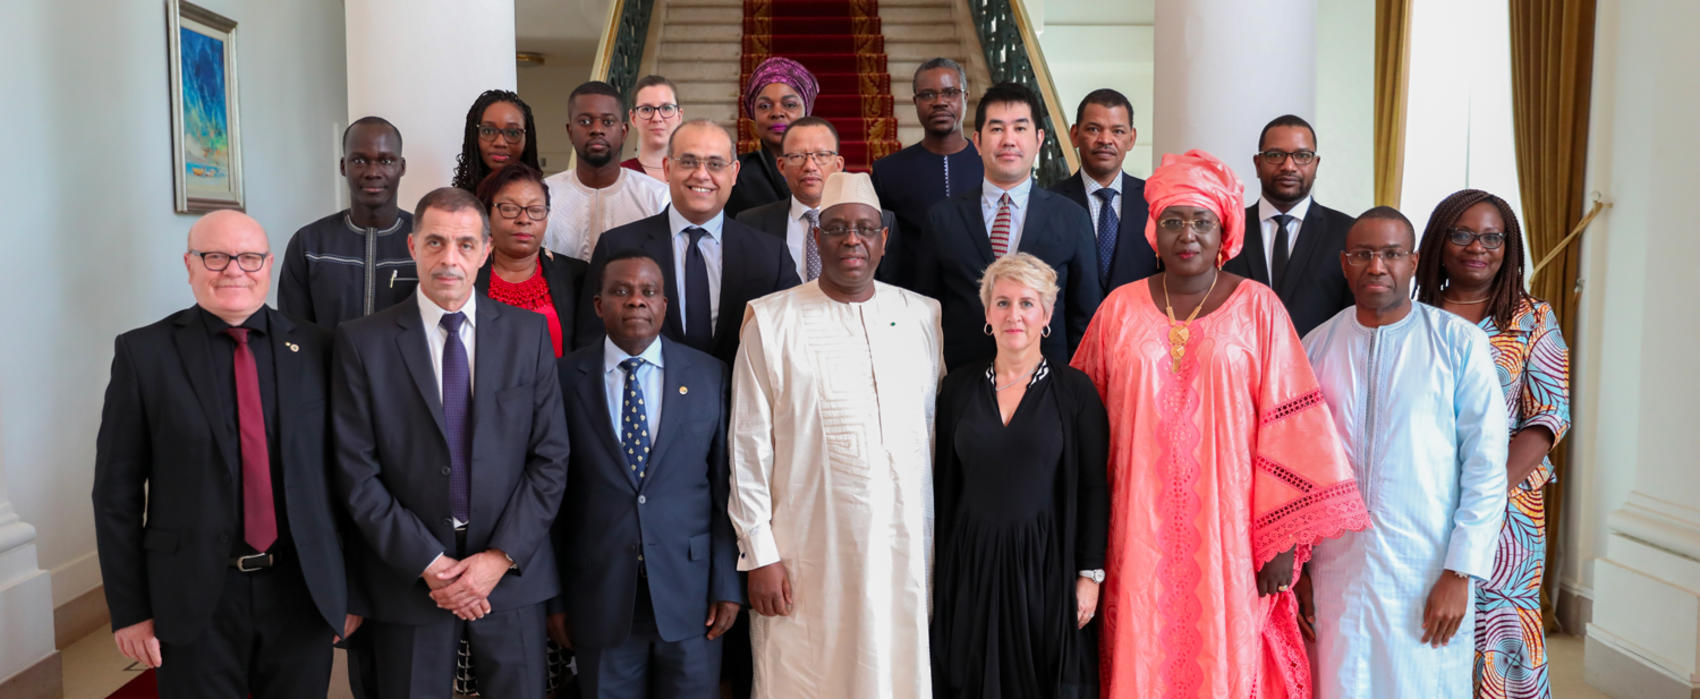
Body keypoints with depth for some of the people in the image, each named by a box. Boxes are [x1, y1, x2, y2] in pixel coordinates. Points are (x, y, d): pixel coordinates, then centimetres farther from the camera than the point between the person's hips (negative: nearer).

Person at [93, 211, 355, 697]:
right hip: (193, 600, -1)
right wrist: (129, 610, -3)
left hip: (304, 591, 2)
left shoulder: (313, 347, 2)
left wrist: (351, 585, 4)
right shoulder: (144, 353, -2)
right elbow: (117, 489, -1)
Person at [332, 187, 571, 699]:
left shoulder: (529, 334, 1)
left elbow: (551, 458, -1)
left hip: (511, 573, 1)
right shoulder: (362, 342, -2)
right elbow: (357, 473, -5)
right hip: (409, 577, -1)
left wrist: (501, 557, -9)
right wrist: (428, 564, -10)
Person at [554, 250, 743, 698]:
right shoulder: (567, 380, 0)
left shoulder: (709, 376, 2)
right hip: (600, 600, 0)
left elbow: (725, 487, 2)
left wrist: (728, 586, -2)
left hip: (689, 596, 1)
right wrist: (552, 593, 1)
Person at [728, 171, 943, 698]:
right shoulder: (771, 320, 1)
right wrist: (759, 555, -4)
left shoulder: (923, 317, 9)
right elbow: (749, 446, -1)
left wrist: (946, 541, 9)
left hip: (908, 550, 3)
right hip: (808, 559, -2)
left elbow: (939, 430, 12)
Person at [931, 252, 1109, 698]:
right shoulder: (959, 387, 4)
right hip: (971, 565, 2)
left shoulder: (1075, 389, -4)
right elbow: (944, 484, 7)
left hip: (1046, 565, -2)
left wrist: (1090, 574, -8)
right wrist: (938, 572, 6)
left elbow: (1094, 489, -4)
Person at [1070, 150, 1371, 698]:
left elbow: (1290, 425, -4)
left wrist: (1283, 540, -8)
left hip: (1228, 536, -1)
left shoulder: (1258, 309, -1)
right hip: (1141, 535, 2)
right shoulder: (1120, 309, 5)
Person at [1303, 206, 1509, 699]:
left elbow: (1486, 468, -5)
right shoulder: (1315, 348, 4)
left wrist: (1459, 574, -10)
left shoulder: (1459, 343, -3)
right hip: (1335, 573, 2)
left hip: (1428, 577, -2)